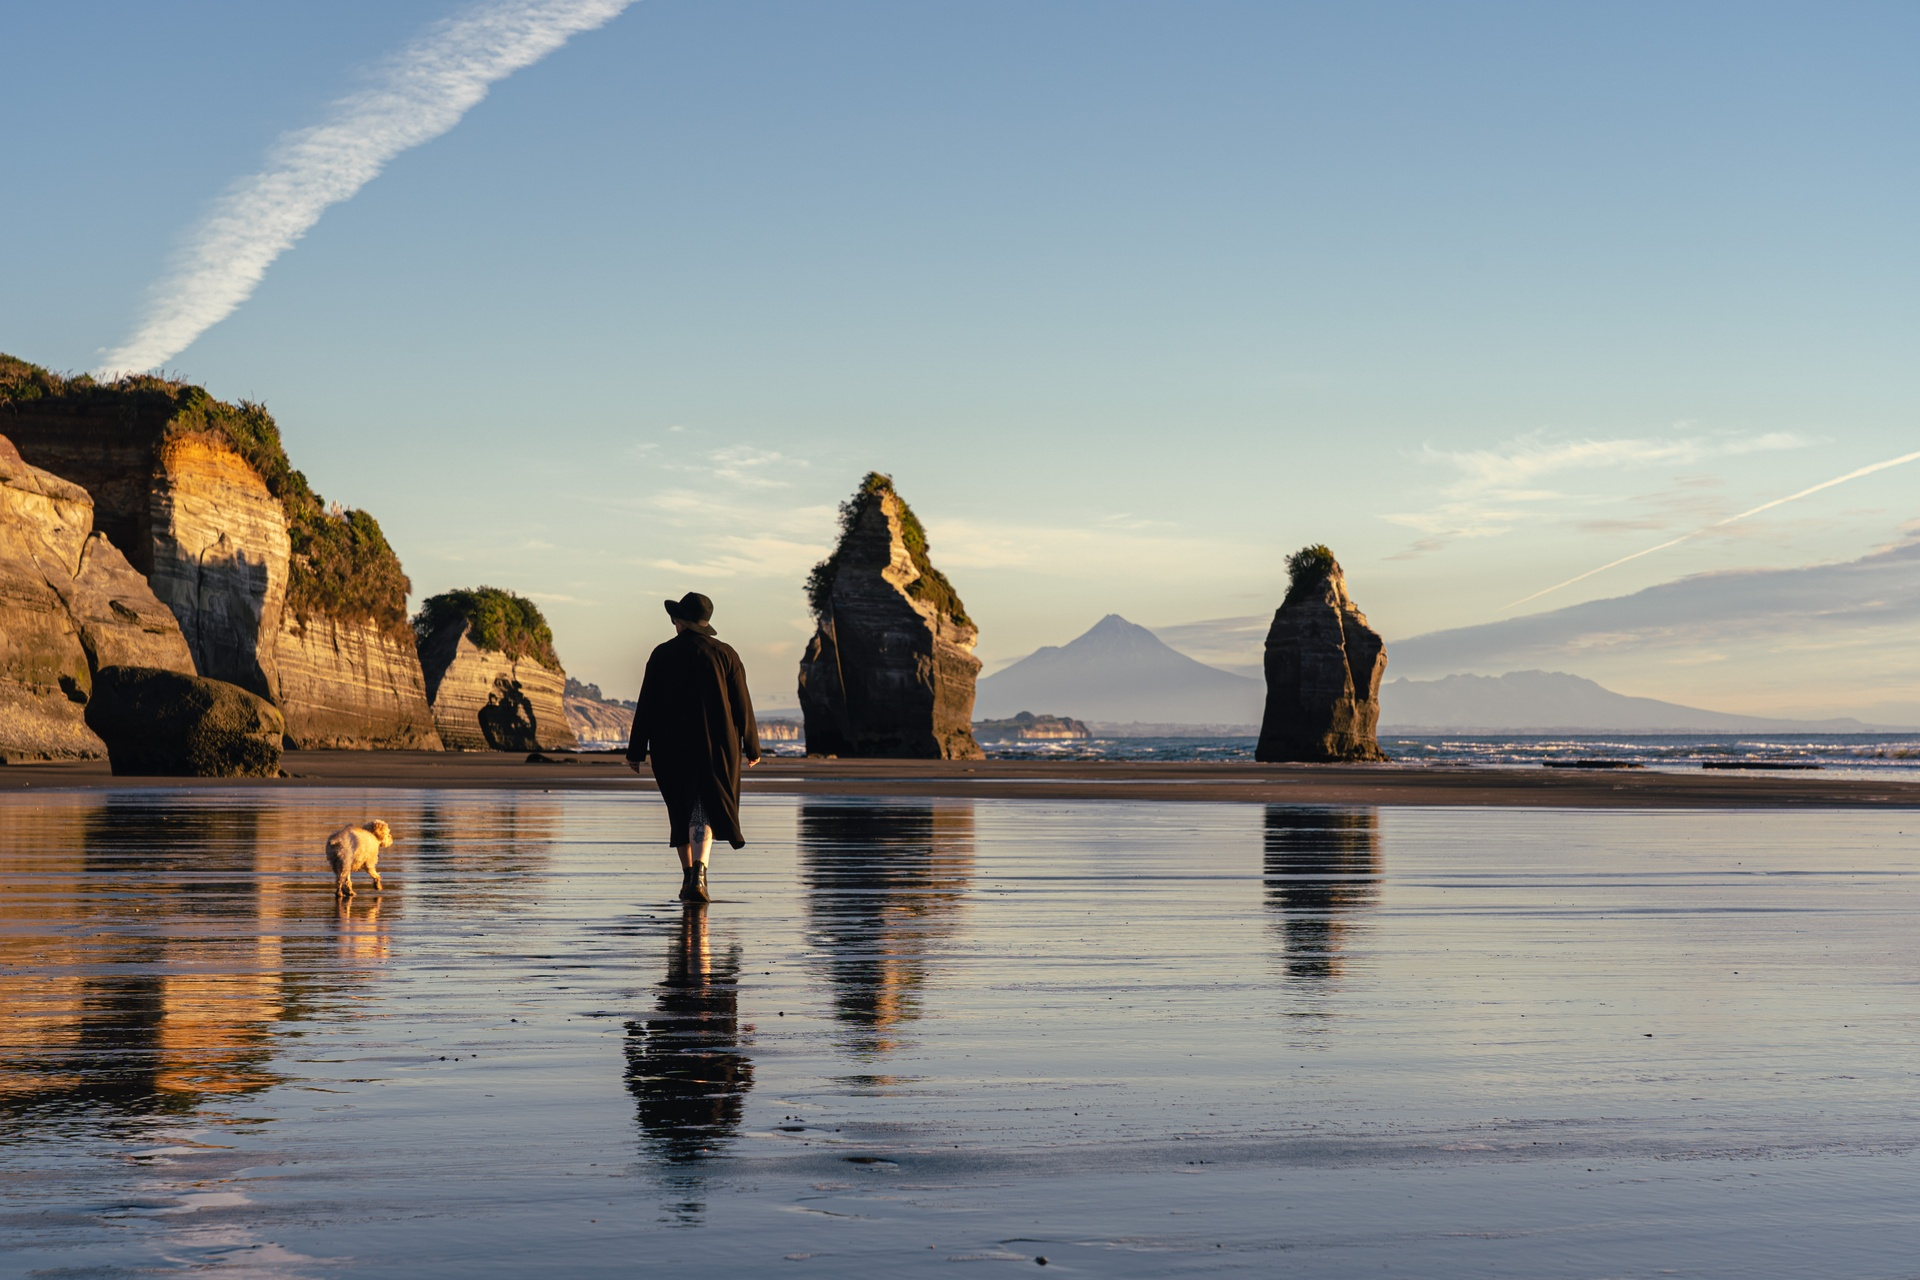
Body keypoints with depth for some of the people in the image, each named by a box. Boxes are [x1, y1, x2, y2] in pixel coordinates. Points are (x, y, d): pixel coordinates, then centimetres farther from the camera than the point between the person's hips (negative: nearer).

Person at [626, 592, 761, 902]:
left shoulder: (662, 655, -1)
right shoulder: (724, 654, 0)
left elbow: (646, 706, -2)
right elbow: (742, 705, 2)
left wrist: (636, 751, 2)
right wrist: (752, 747, 12)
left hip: (670, 747, 0)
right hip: (714, 746, 0)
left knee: (681, 810, 15)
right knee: (705, 809, -1)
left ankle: (688, 877, 20)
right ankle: (698, 875, -23)